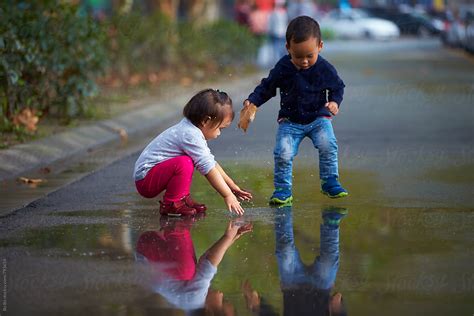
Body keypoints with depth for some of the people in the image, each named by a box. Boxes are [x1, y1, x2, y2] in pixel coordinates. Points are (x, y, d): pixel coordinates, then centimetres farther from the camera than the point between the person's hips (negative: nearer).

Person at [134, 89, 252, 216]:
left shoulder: (189, 129, 11)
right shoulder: (190, 136, -22)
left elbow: (211, 162, 17)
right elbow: (208, 168, -21)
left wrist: (232, 187, 16)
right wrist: (228, 195, -16)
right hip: (145, 180, -11)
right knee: (184, 163, -30)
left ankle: (182, 198, 12)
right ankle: (171, 204, -15)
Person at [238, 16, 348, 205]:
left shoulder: (325, 69, -12)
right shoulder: (282, 69, -12)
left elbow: (338, 87, 5)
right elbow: (266, 88, -1)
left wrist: (335, 102, -15)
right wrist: (250, 105, -14)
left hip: (318, 118, 0)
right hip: (290, 120, 0)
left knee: (328, 145, -24)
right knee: (283, 152, -18)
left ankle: (330, 182, -5)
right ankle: (283, 190, -3)